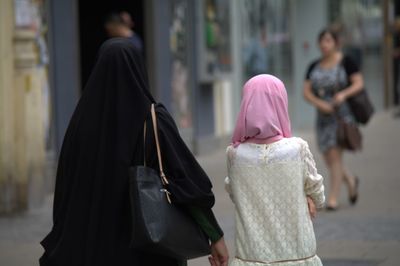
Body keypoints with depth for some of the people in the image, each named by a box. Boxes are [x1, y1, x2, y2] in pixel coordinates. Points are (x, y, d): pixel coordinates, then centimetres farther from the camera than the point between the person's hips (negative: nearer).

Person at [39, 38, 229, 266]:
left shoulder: (83, 119, -3)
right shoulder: (154, 120, -11)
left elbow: (66, 186, 1)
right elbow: (189, 181, -14)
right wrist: (215, 235, -9)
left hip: (95, 243, 3)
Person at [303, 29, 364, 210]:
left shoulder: (345, 62, -4)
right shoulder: (314, 66, 8)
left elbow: (359, 83, -8)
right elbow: (307, 92, 4)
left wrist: (344, 94, -25)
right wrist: (319, 103, -14)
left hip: (343, 113, -5)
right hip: (324, 116, 5)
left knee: (335, 154, -13)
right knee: (328, 159, 7)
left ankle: (333, 198, -8)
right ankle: (350, 180, 35)